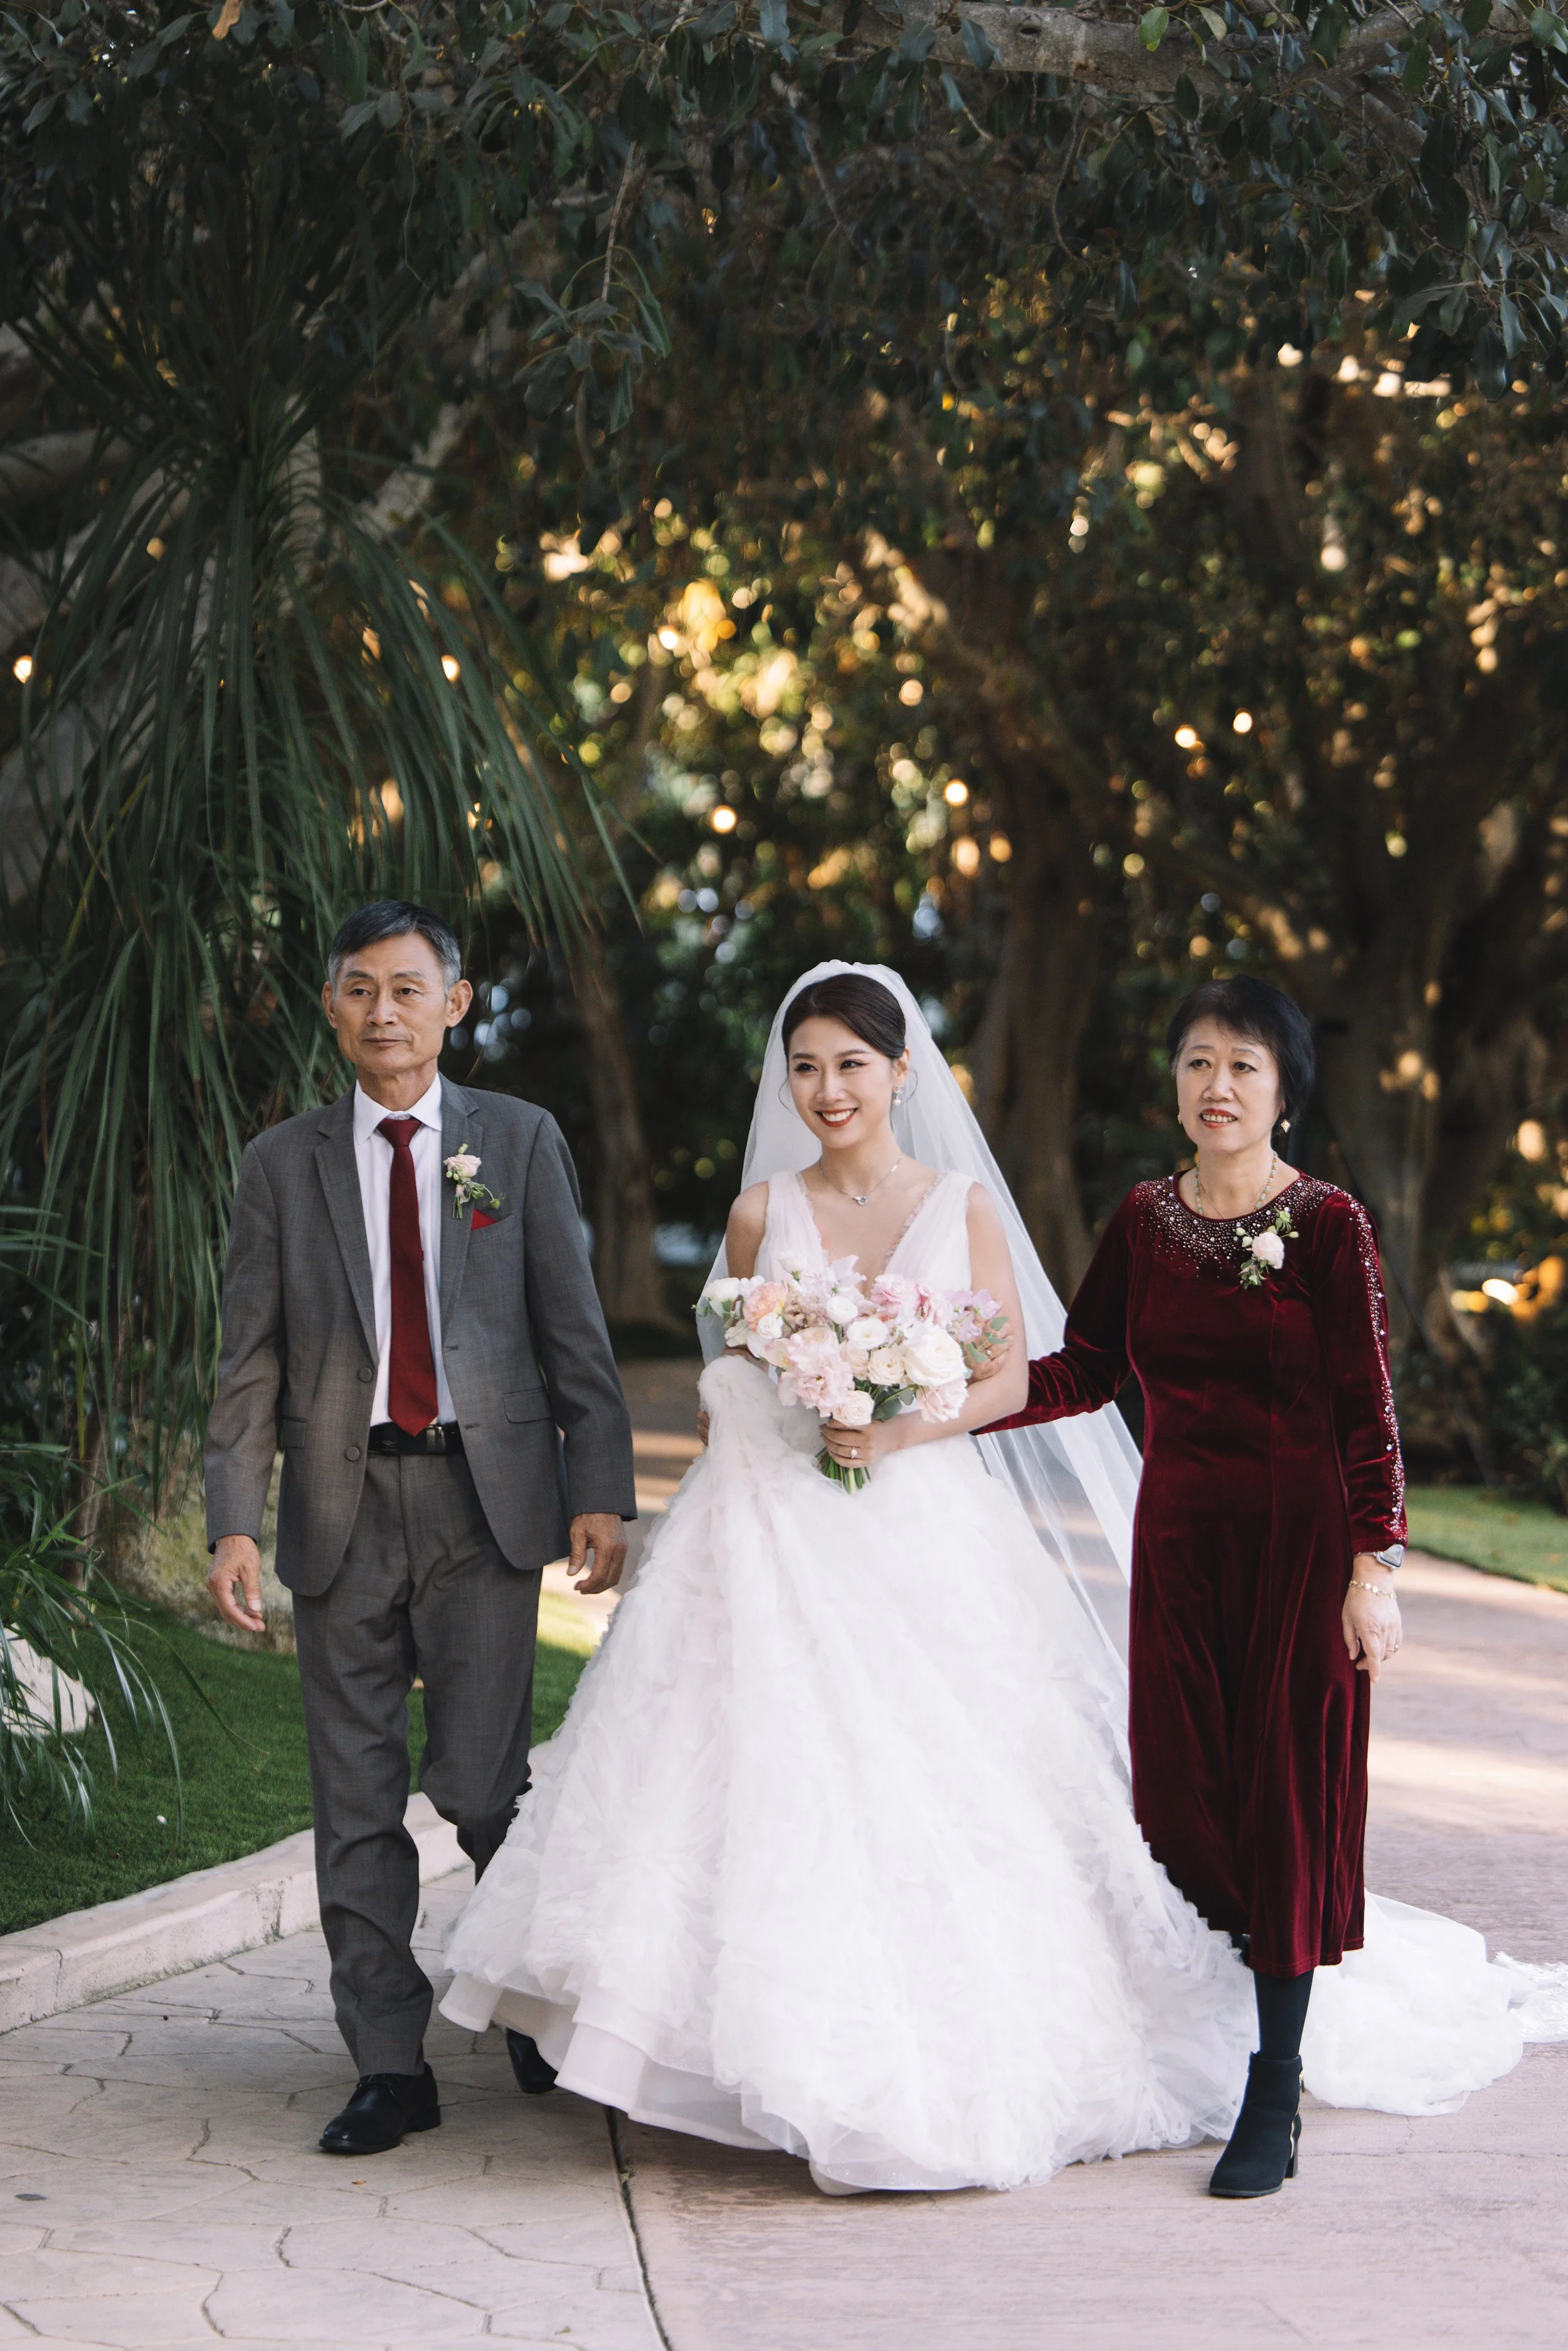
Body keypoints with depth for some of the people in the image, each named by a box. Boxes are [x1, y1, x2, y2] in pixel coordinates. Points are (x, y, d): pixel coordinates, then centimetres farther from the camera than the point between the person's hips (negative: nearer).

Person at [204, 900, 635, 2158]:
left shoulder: (521, 1141, 7)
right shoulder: (283, 1162, 8)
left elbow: (575, 1330, 4)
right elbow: (252, 1360, 5)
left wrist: (600, 1489, -5)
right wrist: (235, 1522, -5)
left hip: (485, 1498, -2)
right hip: (343, 1506, 2)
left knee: (480, 1781, -3)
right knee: (357, 1798, 3)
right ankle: (389, 2067, 12)